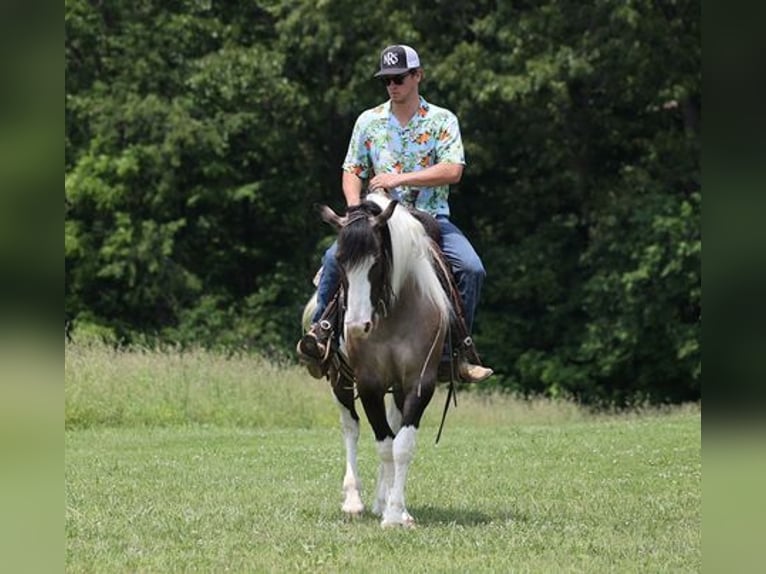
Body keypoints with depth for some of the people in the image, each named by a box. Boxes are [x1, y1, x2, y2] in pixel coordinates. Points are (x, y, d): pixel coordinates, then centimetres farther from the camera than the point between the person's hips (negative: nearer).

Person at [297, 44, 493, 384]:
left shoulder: (442, 120, 2)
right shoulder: (368, 121, 9)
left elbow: (453, 171, -11)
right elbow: (352, 171, 11)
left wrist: (401, 178, -19)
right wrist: (355, 208, -10)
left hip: (431, 218, -1)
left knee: (471, 268, -24)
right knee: (335, 258, -24)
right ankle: (320, 333, -13)